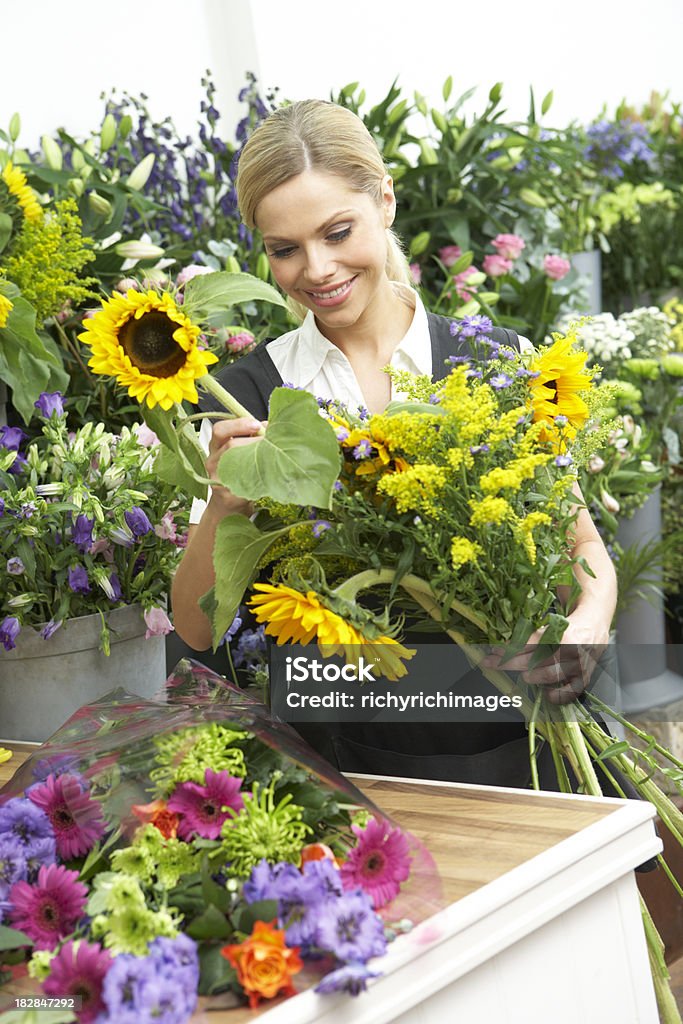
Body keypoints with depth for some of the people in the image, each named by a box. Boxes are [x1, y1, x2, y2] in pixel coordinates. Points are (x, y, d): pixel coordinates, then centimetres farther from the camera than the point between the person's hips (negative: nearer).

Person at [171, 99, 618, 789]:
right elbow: (197, 629, 0)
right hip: (344, 766, 0)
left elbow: (583, 542, 10)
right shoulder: (251, 393, 2)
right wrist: (225, 508, -19)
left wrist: (588, 625, -11)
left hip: (507, 750, 1)